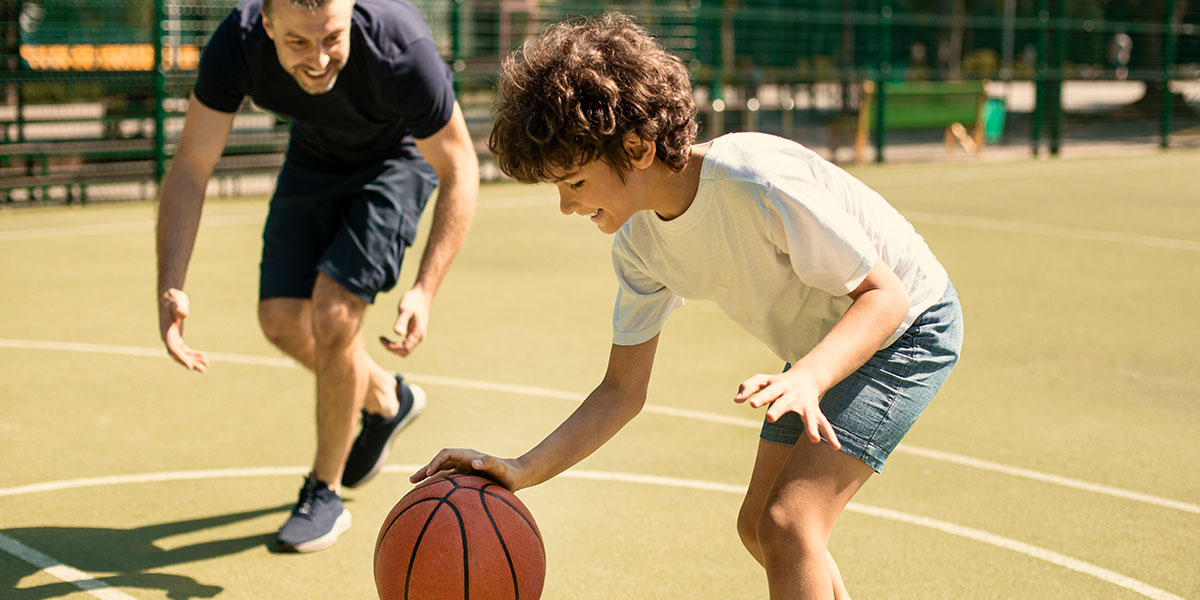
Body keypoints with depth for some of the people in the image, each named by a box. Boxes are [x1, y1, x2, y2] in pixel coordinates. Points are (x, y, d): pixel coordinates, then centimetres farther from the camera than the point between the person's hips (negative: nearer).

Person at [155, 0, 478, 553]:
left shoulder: (402, 50, -40)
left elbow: (459, 172, -26)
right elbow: (189, 168, -24)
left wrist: (425, 289, -35)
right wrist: (171, 288, -36)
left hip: (401, 155, -4)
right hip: (314, 153, 4)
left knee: (333, 315, -17)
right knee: (282, 320, 3)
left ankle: (325, 494, 3)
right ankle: (387, 400, 34)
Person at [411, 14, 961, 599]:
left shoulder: (758, 181, -34)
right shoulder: (637, 243, -10)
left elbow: (885, 297, -29)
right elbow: (623, 390, -4)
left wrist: (808, 377, -47)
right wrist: (520, 472, -18)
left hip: (907, 325, -8)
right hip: (821, 343, 8)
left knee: (786, 524, -20)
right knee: (757, 527, 13)